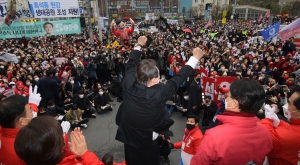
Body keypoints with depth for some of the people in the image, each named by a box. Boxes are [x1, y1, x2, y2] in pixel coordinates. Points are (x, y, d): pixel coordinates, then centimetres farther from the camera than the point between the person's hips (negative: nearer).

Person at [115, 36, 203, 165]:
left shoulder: (128, 83, -23)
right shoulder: (159, 93, -33)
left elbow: (131, 64, -3)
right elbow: (179, 78, -18)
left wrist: (139, 45, 15)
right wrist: (195, 58, -4)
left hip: (127, 138, 5)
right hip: (146, 143, -5)